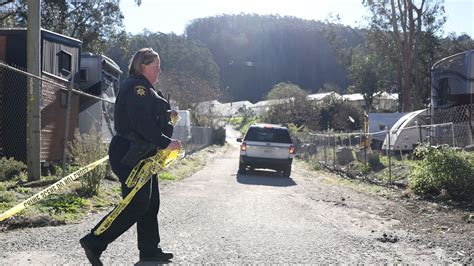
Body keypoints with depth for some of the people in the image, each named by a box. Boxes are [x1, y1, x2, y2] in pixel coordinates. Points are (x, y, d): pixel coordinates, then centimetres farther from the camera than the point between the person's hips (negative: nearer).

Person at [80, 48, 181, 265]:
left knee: (151, 203, 14)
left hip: (140, 155, 11)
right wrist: (165, 142, -24)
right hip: (130, 155, -11)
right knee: (136, 205, -10)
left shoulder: (144, 89, 20)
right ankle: (94, 242, -3)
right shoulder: (137, 87, -14)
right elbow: (142, 123, -26)